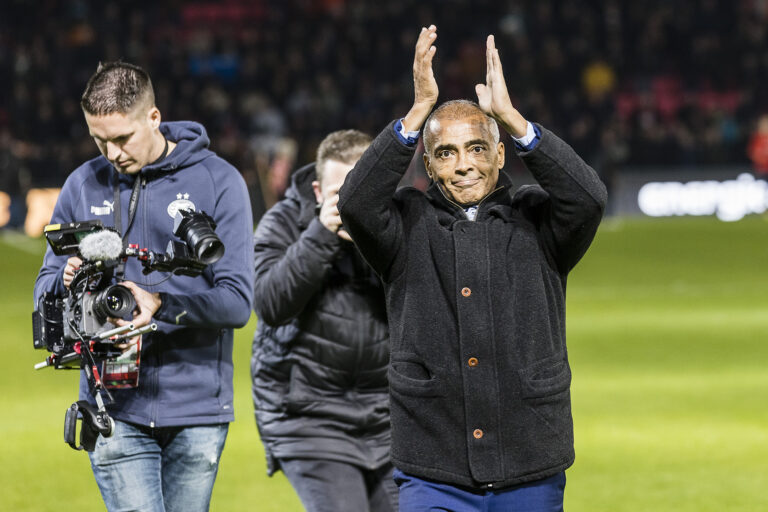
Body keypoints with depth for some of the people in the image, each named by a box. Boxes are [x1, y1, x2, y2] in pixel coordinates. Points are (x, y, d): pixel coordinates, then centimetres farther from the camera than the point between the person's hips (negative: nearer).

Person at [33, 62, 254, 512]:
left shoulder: (218, 182, -1)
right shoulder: (84, 185, 8)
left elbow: (237, 301, -8)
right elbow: (45, 291, 9)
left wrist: (162, 304, -24)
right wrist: (67, 281, -15)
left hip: (196, 410, -1)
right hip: (116, 411, 1)